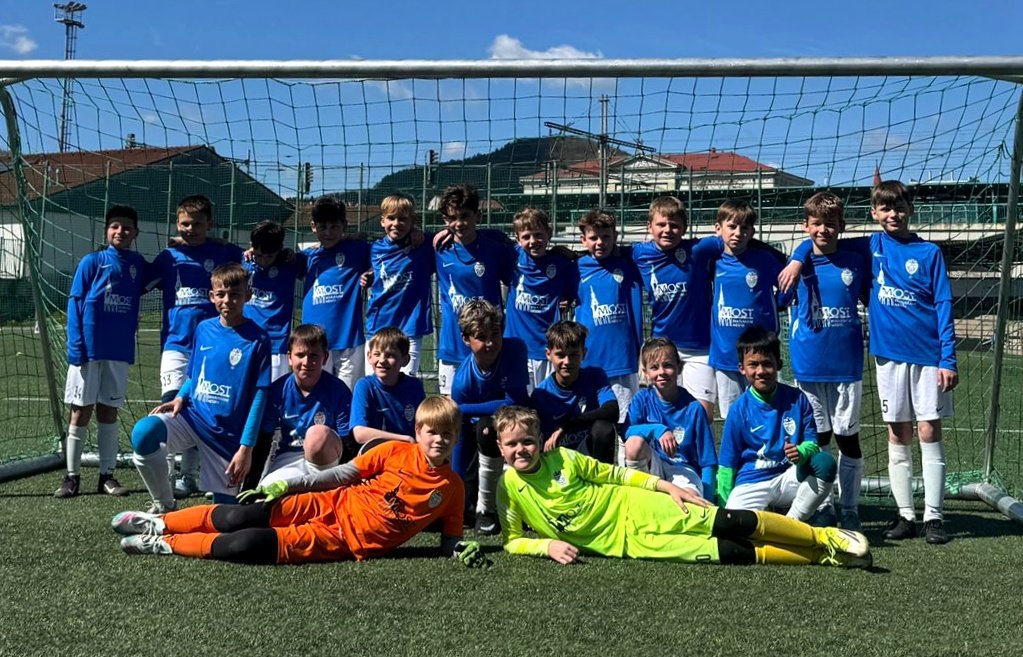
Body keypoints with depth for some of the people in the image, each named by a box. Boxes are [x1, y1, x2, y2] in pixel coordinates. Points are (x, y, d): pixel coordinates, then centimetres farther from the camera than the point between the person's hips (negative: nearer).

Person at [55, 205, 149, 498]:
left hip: (120, 352, 3)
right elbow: (75, 304, -7)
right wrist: (76, 347, -14)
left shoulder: (139, 265, 6)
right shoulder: (92, 262, -4)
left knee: (109, 411, 10)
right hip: (89, 350, -3)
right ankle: (72, 477, 11)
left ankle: (107, 475, 16)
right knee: (81, 412, 4)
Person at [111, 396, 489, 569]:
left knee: (248, 546, -20)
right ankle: (160, 523, 10)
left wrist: (463, 552, -17)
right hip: (331, 505, 2)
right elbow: (342, 474, 4)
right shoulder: (396, 451, 0)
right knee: (239, 518, -13)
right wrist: (285, 485, 1)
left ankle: (165, 545, -4)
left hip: (350, 543, -2)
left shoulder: (453, 489, -1)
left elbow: (450, 541, 7)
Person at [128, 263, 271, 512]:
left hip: (227, 434, -3)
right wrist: (180, 397, -2)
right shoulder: (203, 329, 5)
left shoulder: (257, 339, -9)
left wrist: (246, 447, -12)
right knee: (143, 433, -27)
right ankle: (164, 506, -6)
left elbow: (259, 396, -9)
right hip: (192, 415, 3)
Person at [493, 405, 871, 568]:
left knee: (736, 524, -13)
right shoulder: (508, 488, -3)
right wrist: (547, 545, -17)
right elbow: (511, 541, 3)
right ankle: (819, 557, -2)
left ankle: (826, 539, 2)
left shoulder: (563, 457, -1)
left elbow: (612, 473, 9)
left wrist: (665, 485, 0)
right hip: (629, 543, -1)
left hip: (637, 509, 1)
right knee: (732, 554, -12)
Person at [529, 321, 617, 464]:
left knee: (603, 427, -29)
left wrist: (566, 425, -29)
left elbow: (612, 412, -26)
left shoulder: (595, 376, -9)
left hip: (589, 450, 1)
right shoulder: (540, 394, -10)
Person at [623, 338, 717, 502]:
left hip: (683, 469, -3)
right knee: (635, 442, -31)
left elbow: (708, 461, -3)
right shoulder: (642, 399, 1)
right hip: (651, 468, 3)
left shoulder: (693, 408, -4)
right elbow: (628, 432, -17)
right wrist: (658, 429, -33)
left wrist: (706, 500, -12)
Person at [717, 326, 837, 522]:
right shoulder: (739, 409, -6)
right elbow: (727, 463, 0)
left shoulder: (797, 398, -2)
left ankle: (792, 522, -8)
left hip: (788, 478, 3)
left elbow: (812, 441, 0)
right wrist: (723, 505, -2)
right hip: (750, 484, -2)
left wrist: (801, 452, -25)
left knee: (825, 462, -26)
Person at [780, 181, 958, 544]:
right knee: (898, 435, 6)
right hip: (889, 353, 2)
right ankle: (905, 515, 14)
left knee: (929, 432, -1)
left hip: (928, 354, -2)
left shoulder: (929, 252, 1)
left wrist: (948, 358, -9)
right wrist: (798, 257, -6)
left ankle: (934, 516, 5)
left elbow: (943, 305, -3)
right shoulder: (871, 247, 7)